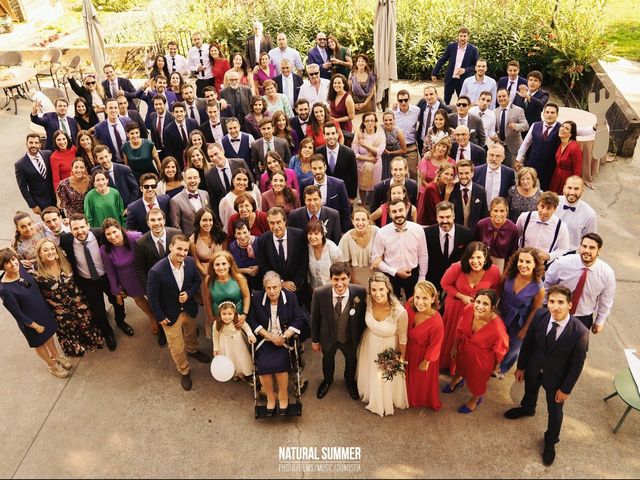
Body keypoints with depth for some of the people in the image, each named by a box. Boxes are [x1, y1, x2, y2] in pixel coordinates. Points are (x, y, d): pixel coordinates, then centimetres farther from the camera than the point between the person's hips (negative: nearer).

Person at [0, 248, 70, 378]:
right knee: (40, 343, 21)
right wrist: (35, 326, -13)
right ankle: (52, 365, 46)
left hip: (43, 310, 6)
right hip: (30, 320, -5)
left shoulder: (20, 268, -17)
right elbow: (17, 314, -22)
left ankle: (56, 356, 55)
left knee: (49, 335, 28)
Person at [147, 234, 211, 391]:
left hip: (189, 309, 4)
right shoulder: (157, 271, -32)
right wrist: (160, 317, -13)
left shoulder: (190, 262, -19)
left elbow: (196, 281, 0)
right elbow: (152, 296, -19)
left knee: (191, 333, 33)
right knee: (177, 347, 13)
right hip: (170, 314, -4)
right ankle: (184, 371, 41)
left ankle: (193, 350, 66)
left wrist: (189, 294, -18)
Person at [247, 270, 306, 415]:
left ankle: (283, 396, -2)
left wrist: (284, 336, -14)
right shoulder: (257, 297, -3)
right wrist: (269, 336, -11)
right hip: (264, 339, 1)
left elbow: (299, 320, -3)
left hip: (285, 339, -1)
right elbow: (251, 320, -2)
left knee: (279, 363, -25)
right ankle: (270, 397, -1)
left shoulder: (290, 297, -3)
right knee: (263, 364, -23)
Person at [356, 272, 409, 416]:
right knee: (370, 372, 31)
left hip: (388, 348, -3)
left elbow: (402, 337, -18)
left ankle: (387, 401, 59)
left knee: (387, 377, 25)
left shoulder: (400, 311, -37)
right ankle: (372, 396, 64)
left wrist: (402, 356, -4)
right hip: (370, 344, 3)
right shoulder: (369, 302, -26)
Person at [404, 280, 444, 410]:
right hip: (409, 348, 5)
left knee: (423, 378, 27)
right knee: (409, 374, 33)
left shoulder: (437, 323, -43)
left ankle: (425, 400, 61)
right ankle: (410, 396, 66)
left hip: (423, 354, -4)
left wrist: (426, 361, -7)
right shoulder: (410, 304, -29)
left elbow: (434, 346, -23)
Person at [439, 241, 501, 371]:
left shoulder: (494, 271, -24)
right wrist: (462, 297, -20)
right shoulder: (457, 267, -30)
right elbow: (445, 284, -12)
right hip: (456, 308, -1)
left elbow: (495, 288, -2)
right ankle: (445, 361, 49)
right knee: (451, 336, 21)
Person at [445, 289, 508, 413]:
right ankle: (457, 379, 73)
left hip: (482, 360, -4)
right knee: (460, 366, 35)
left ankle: (475, 399, 62)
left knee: (477, 379, 27)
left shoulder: (498, 328, -41)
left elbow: (500, 350, -18)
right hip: (464, 350, 4)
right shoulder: (468, 310, -29)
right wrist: (455, 347, 7)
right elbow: (460, 330, -8)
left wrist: (495, 365, 0)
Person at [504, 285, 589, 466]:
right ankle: (527, 409, 67)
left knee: (555, 411, 19)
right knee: (530, 392, 32)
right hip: (533, 369, 3)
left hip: (556, 378, -3)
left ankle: (551, 441, 48)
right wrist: (521, 367, 1)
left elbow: (577, 364, -18)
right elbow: (527, 342, -8)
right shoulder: (539, 315, -24)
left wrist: (566, 389, -10)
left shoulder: (580, 332, -32)